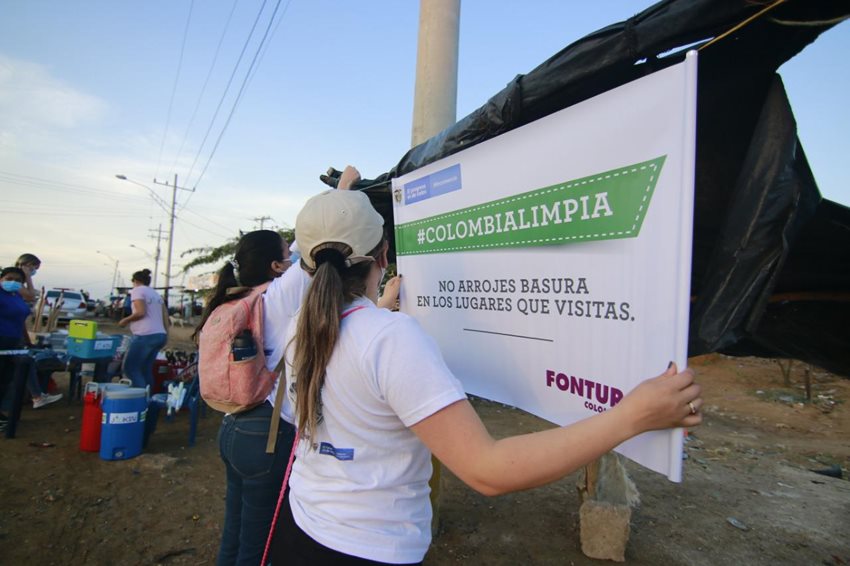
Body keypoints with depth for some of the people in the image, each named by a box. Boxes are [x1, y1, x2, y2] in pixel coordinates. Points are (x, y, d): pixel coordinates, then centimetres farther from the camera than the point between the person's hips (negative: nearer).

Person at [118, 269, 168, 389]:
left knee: (130, 368, -2)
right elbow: (165, 316, 17)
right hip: (160, 335, 8)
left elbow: (140, 312, -14)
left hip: (145, 335, -8)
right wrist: (165, 332, 23)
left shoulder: (137, 290, -2)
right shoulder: (156, 294, 21)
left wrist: (125, 320, 0)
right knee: (146, 369, 14)